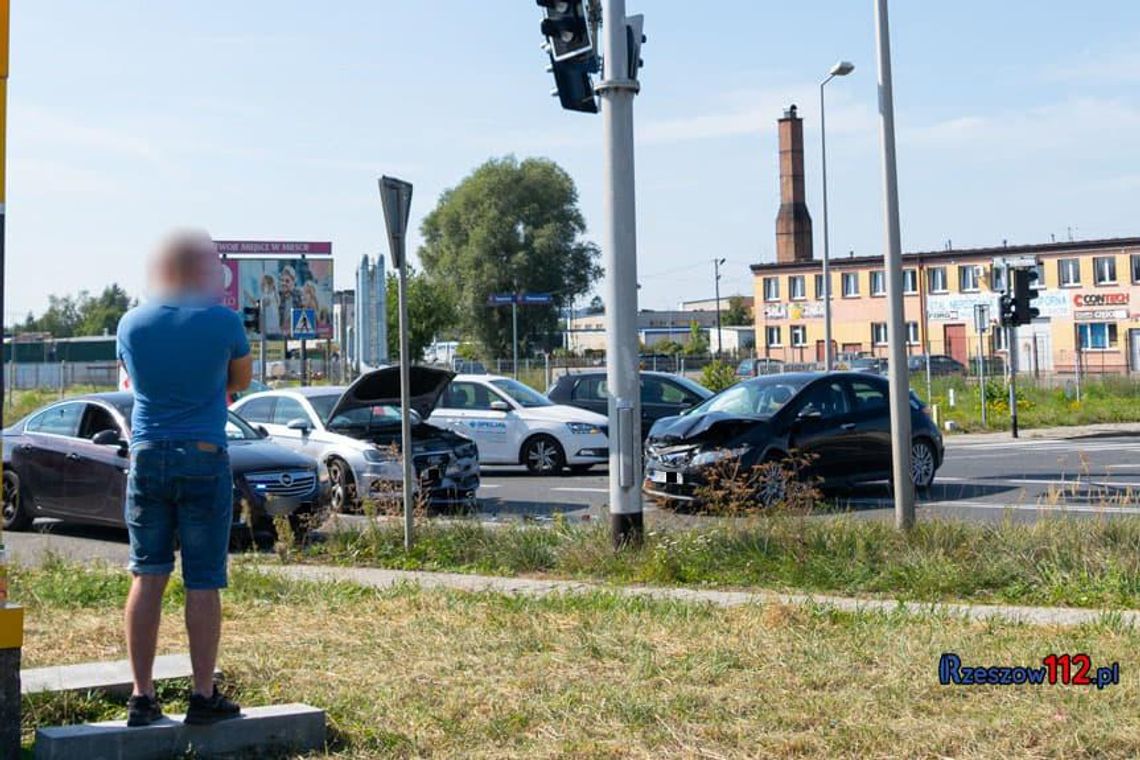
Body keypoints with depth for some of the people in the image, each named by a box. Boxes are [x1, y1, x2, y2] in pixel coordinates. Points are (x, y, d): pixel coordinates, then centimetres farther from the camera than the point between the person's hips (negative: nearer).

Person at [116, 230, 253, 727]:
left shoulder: (132, 323, 2)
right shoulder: (223, 322, -7)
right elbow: (241, 380, 8)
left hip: (146, 457, 3)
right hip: (204, 459, -3)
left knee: (146, 577, 8)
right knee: (203, 582, 2)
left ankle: (142, 697, 9)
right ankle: (203, 696, 7)